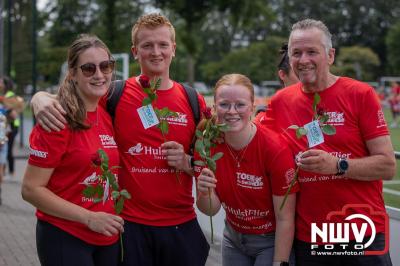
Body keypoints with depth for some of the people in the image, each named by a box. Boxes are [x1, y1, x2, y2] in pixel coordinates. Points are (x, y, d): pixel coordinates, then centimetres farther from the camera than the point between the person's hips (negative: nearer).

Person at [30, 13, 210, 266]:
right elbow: (64, 100, 3)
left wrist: (186, 162, -10)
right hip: (130, 224, -2)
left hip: (182, 225, 2)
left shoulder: (193, 101, 3)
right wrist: (41, 99, -20)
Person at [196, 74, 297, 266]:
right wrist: (204, 193, -28)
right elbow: (212, 209, -8)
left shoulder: (276, 149, -25)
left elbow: (285, 218, -19)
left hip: (272, 241, -4)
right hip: (233, 237, 4)